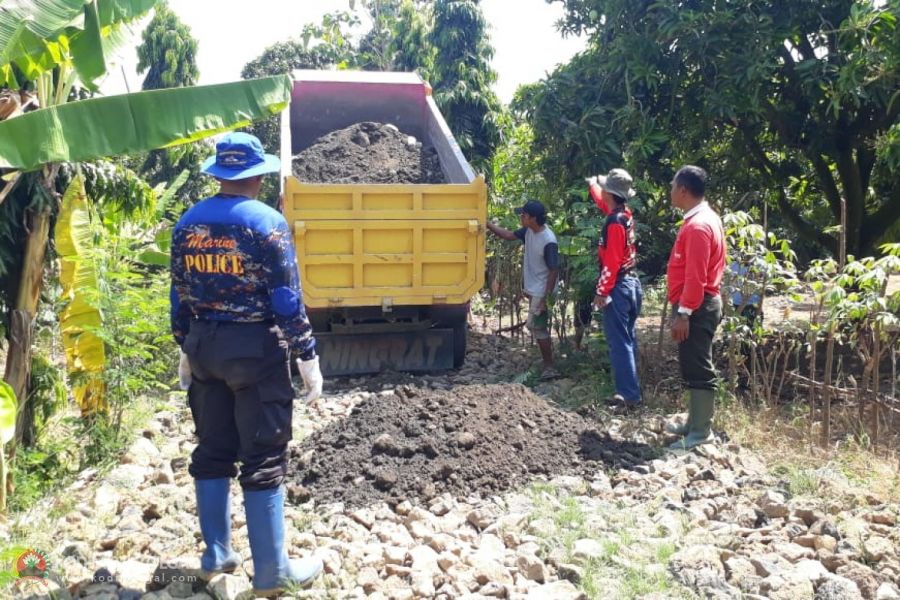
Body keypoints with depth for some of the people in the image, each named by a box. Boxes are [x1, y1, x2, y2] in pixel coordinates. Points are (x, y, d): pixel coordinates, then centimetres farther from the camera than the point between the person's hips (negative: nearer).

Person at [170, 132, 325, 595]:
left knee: (211, 451, 16)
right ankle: (271, 571, 10)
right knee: (263, 460, 1)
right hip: (255, 348, -6)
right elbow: (286, 297, -14)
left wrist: (186, 349, 19)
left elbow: (180, 295, 10)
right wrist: (307, 355, -8)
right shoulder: (266, 222, -12)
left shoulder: (188, 223, 5)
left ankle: (215, 555, 26)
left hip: (204, 346, 6)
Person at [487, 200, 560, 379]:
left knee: (538, 328, -3)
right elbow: (508, 235, 15)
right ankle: (547, 363, 28)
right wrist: (487, 224, 7)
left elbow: (554, 271, -22)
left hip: (541, 292, -9)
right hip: (532, 289, 9)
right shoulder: (528, 231, -1)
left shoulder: (548, 241, -25)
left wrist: (545, 299, -21)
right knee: (535, 326, 16)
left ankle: (549, 367, 7)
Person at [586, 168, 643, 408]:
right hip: (632, 283, 10)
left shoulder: (615, 222, -18)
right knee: (629, 339, 15)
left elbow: (611, 262, -22)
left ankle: (629, 395, -5)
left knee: (619, 343, -6)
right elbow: (603, 203, 32)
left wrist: (602, 292, -18)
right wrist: (593, 184, 47)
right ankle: (631, 389, 23)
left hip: (618, 287, -10)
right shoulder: (624, 213, 8)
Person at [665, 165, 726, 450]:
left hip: (695, 308, -11)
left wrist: (683, 313, -22)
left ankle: (701, 433, 2)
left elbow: (695, 276, -23)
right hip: (697, 305, 11)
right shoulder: (702, 218, 15)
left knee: (698, 370, -5)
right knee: (693, 368, 16)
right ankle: (695, 423, 25)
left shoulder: (698, 225, -18)